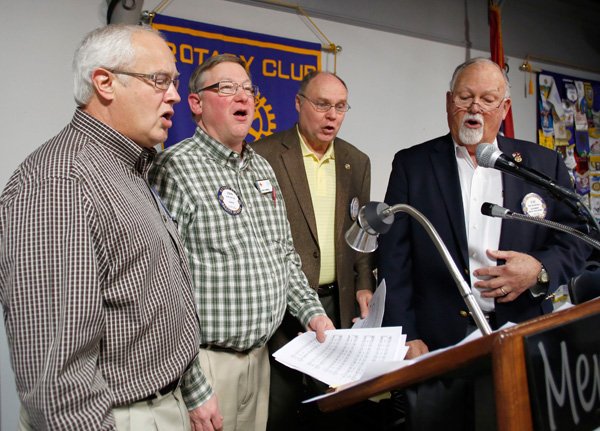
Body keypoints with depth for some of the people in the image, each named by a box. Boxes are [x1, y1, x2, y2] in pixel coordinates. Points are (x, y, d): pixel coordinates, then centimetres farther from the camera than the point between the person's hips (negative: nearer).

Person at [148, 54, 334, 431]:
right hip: (207, 361, -7)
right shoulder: (175, 170, -15)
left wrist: (313, 312, 5)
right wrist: (192, 391, -19)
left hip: (260, 355, 8)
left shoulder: (263, 168, 11)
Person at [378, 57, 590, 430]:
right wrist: (406, 336, -8)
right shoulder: (412, 165, 3)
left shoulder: (544, 164, 8)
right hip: (438, 345, -1)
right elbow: (394, 257, -1)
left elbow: (577, 236, 8)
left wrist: (541, 269, -13)